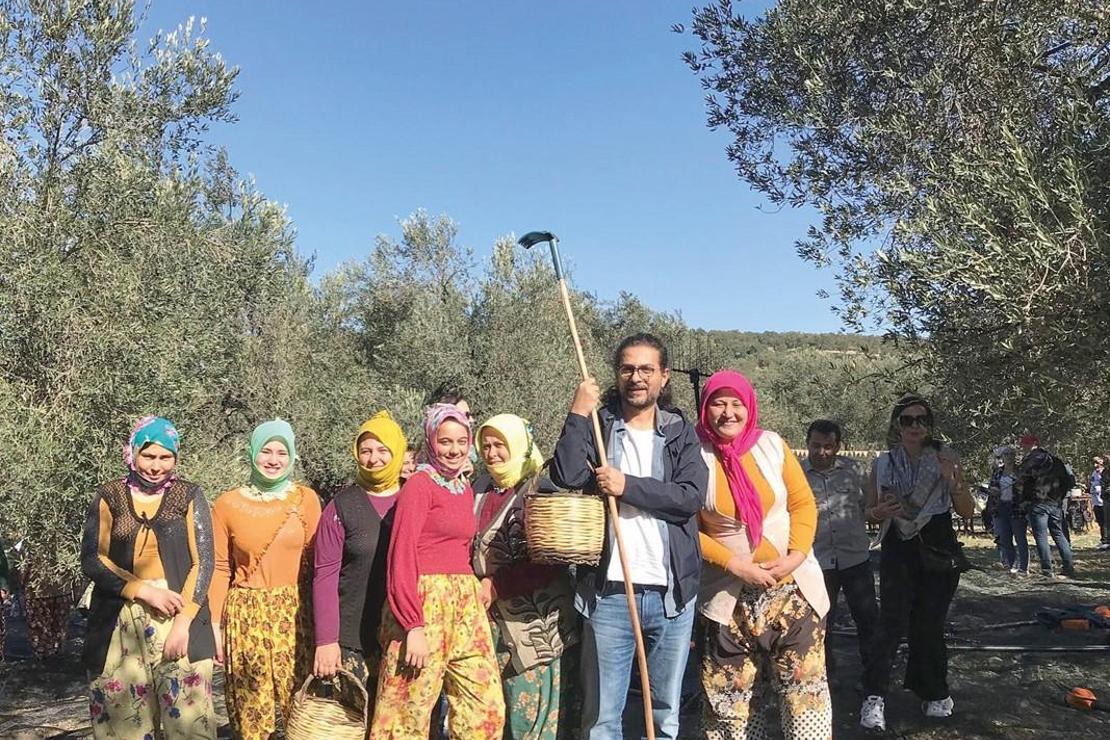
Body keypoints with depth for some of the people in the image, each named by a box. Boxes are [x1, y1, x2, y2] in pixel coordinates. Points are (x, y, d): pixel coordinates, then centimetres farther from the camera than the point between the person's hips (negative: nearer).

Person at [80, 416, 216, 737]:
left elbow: (203, 562, -1)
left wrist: (183, 621, -12)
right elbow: (92, 560, 2)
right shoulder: (109, 496, 7)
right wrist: (143, 589, -11)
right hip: (119, 625, 1)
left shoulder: (189, 497, 3)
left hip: (178, 618, -1)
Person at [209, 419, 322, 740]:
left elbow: (315, 562, 4)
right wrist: (215, 625, 2)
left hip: (295, 614, 0)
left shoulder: (306, 499, 1)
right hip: (246, 616, 0)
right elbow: (220, 569, 5)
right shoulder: (228, 504, 1)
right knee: (251, 713, 5)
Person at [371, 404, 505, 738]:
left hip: (465, 605, 8)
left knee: (487, 708, 10)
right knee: (409, 712, 1)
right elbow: (401, 558, -14)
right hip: (424, 601, -8)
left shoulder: (466, 489, 15)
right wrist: (414, 626, -19)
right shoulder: (419, 485, -8)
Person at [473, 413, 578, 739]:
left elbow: (546, 560, -12)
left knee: (533, 713, -2)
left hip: (534, 620, -5)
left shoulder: (539, 491, -6)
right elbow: (469, 550, 20)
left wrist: (497, 585, -14)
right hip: (488, 619, 5)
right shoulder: (480, 491, 12)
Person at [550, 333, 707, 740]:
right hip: (609, 593, -1)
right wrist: (578, 414, -11)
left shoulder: (681, 432, 7)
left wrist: (628, 485, -16)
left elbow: (692, 496, -9)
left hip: (672, 594, 1)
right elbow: (567, 476, -14)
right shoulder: (597, 425, 5)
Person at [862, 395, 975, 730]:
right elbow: (870, 512, 10)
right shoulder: (882, 464, 1)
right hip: (898, 554, 0)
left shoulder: (945, 457, -1)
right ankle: (876, 698, -6)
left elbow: (967, 511, 0)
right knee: (892, 624, -11)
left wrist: (954, 481, -18)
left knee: (929, 627, 8)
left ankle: (934, 694, 28)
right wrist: (881, 511, -14)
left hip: (939, 555, 1)